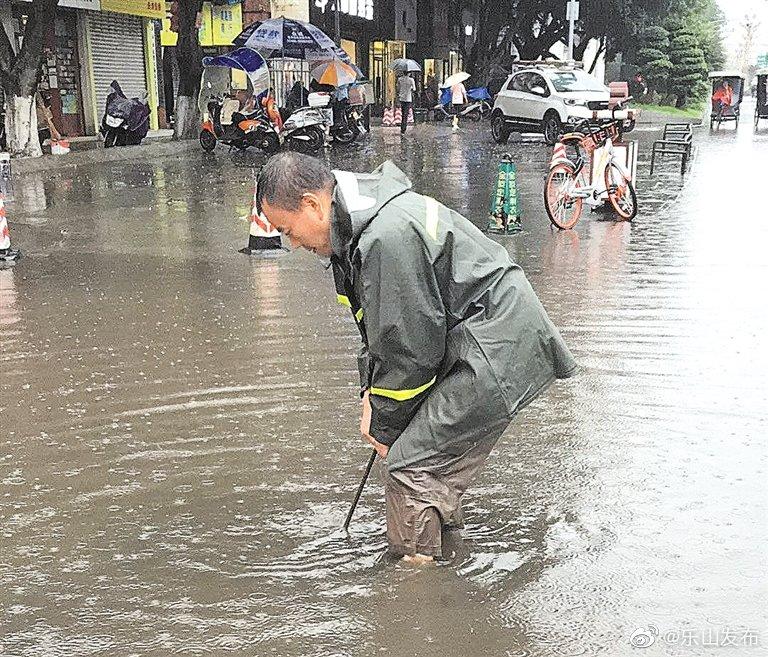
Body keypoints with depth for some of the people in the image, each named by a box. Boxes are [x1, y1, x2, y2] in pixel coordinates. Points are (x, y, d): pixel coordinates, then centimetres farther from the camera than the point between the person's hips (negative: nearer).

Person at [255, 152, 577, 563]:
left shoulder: (388, 236, -26)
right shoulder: (356, 224, 9)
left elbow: (409, 346, -20)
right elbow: (379, 324, 17)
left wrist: (385, 425, -6)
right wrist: (371, 394, 7)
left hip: (496, 351, -10)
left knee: (411, 463, -10)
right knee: (441, 459, 17)